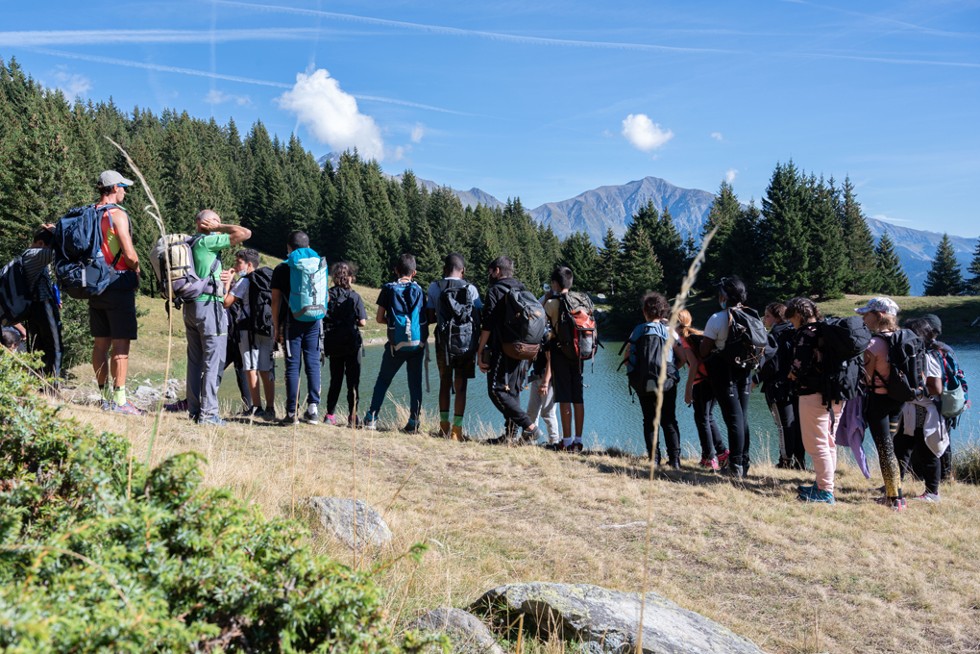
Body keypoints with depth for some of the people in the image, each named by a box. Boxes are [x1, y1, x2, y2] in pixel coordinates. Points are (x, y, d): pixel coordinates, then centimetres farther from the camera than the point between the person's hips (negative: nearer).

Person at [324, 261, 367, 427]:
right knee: (353, 381, 3)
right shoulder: (354, 296, -8)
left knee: (335, 380, 15)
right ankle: (352, 417, 1)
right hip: (352, 344, -3)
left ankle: (330, 415, 14)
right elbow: (362, 322, -10)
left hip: (333, 344, 3)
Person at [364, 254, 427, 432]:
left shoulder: (388, 289, 2)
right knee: (415, 383, 7)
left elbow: (379, 318, 2)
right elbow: (428, 318, 6)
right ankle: (413, 423, 4)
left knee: (383, 380, 13)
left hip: (396, 344, -1)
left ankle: (371, 418, 10)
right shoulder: (419, 290, 7)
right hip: (418, 343, 1)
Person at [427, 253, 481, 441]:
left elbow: (430, 318, -1)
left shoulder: (434, 287, -1)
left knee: (445, 383, 16)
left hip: (444, 340, 1)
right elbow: (480, 317, -4)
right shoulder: (470, 289, -3)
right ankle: (457, 429, 0)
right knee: (461, 386, 4)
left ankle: (444, 425, 15)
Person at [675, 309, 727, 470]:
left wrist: (688, 389, -16)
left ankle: (709, 458, 2)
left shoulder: (681, 338, -4)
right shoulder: (698, 334, 18)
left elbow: (694, 363, -15)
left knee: (702, 419, 1)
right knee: (708, 417, 19)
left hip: (701, 381, -8)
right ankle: (722, 453, 19)